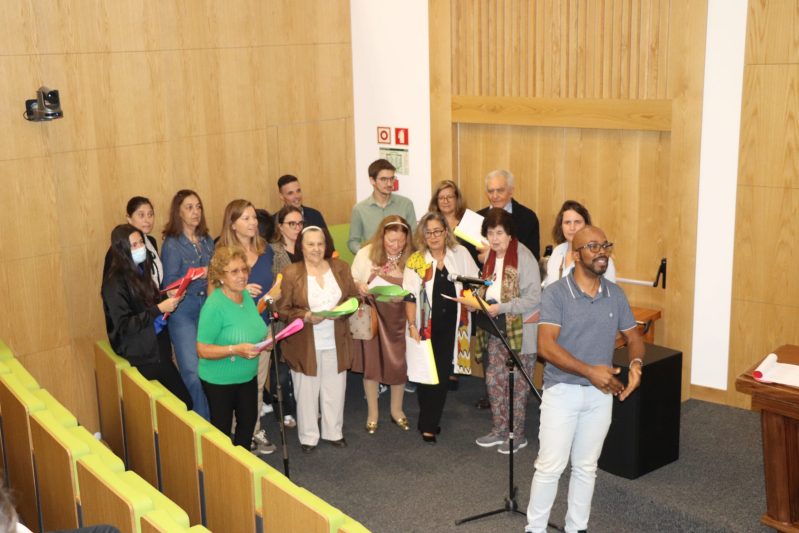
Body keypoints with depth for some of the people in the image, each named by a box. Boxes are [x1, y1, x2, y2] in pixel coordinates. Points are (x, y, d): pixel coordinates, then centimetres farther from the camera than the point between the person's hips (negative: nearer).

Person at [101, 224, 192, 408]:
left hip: (157, 343, 8)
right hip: (140, 353, -8)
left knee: (178, 400, 4)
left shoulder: (141, 271, 8)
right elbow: (124, 326, -20)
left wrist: (167, 303, 2)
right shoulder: (115, 283, -16)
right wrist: (159, 309, -22)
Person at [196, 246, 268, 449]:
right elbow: (202, 349, -25)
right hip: (220, 380, -7)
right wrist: (235, 350, -35)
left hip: (247, 376, 8)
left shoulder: (247, 295, -2)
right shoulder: (214, 305, -26)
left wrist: (266, 339, -5)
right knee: (222, 429, 10)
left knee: (248, 421, 21)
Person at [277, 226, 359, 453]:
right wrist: (306, 316, -24)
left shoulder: (340, 267, 2)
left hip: (336, 342, 3)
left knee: (335, 389, 13)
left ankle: (334, 432, 32)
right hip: (305, 345, -3)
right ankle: (308, 436, 25)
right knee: (307, 391, 8)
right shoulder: (291, 273, -9)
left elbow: (353, 297, 6)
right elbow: (283, 309, -8)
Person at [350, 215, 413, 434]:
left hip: (398, 318, 1)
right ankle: (372, 413, 27)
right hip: (372, 317, -1)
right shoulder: (365, 254, -9)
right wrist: (359, 286, -23)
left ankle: (397, 409, 33)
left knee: (399, 363, 10)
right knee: (371, 362, 10)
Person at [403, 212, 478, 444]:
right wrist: (412, 326, -12)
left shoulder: (460, 254, 2)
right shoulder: (415, 261, -3)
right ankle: (428, 424, 19)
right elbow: (410, 296, -6)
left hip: (451, 327, 1)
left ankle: (429, 424, 19)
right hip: (426, 327, -1)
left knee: (443, 375, 5)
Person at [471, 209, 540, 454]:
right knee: (494, 380, 13)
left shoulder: (524, 258, -17)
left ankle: (517, 435, 17)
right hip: (495, 330, 8)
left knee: (516, 385, 4)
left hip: (519, 332, -7)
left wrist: (500, 308, -23)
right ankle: (499, 430, 27)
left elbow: (533, 298, -20)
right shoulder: (491, 256, 8)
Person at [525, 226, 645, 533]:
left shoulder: (616, 294, 3)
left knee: (586, 468, 15)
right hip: (562, 391, -4)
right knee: (550, 467, 1)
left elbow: (633, 337, 12)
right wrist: (590, 371, -25)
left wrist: (636, 363, -11)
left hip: (601, 394, 5)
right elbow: (546, 346, -21)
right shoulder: (556, 293, -13)